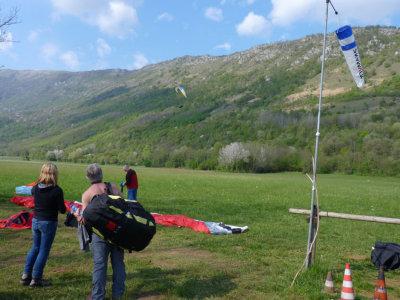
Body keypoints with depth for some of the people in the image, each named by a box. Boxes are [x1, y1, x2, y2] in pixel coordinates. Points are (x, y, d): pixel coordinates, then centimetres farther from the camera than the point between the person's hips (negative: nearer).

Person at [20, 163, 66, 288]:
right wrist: (64, 206, 8)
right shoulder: (57, 190, -18)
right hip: (49, 223, -6)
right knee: (44, 250, 6)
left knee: (35, 247, 22)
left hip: (35, 221, 6)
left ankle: (26, 276, 26)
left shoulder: (36, 187, -4)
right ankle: (36, 279, 14)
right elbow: (62, 210, -13)